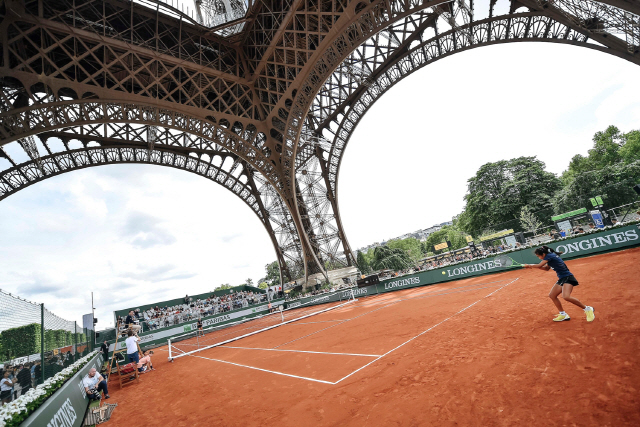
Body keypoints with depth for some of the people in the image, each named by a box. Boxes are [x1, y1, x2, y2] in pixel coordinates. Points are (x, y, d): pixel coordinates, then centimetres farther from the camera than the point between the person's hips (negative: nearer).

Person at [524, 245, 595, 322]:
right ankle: (563, 314, 15)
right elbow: (546, 268, 22)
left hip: (567, 277, -11)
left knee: (566, 297, -27)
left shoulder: (549, 256, -17)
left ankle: (588, 309, -6)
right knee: (552, 295, 9)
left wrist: (529, 265, -4)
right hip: (561, 279, 11)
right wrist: (533, 266, 7)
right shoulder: (550, 256, 12)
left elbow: (539, 265, -20)